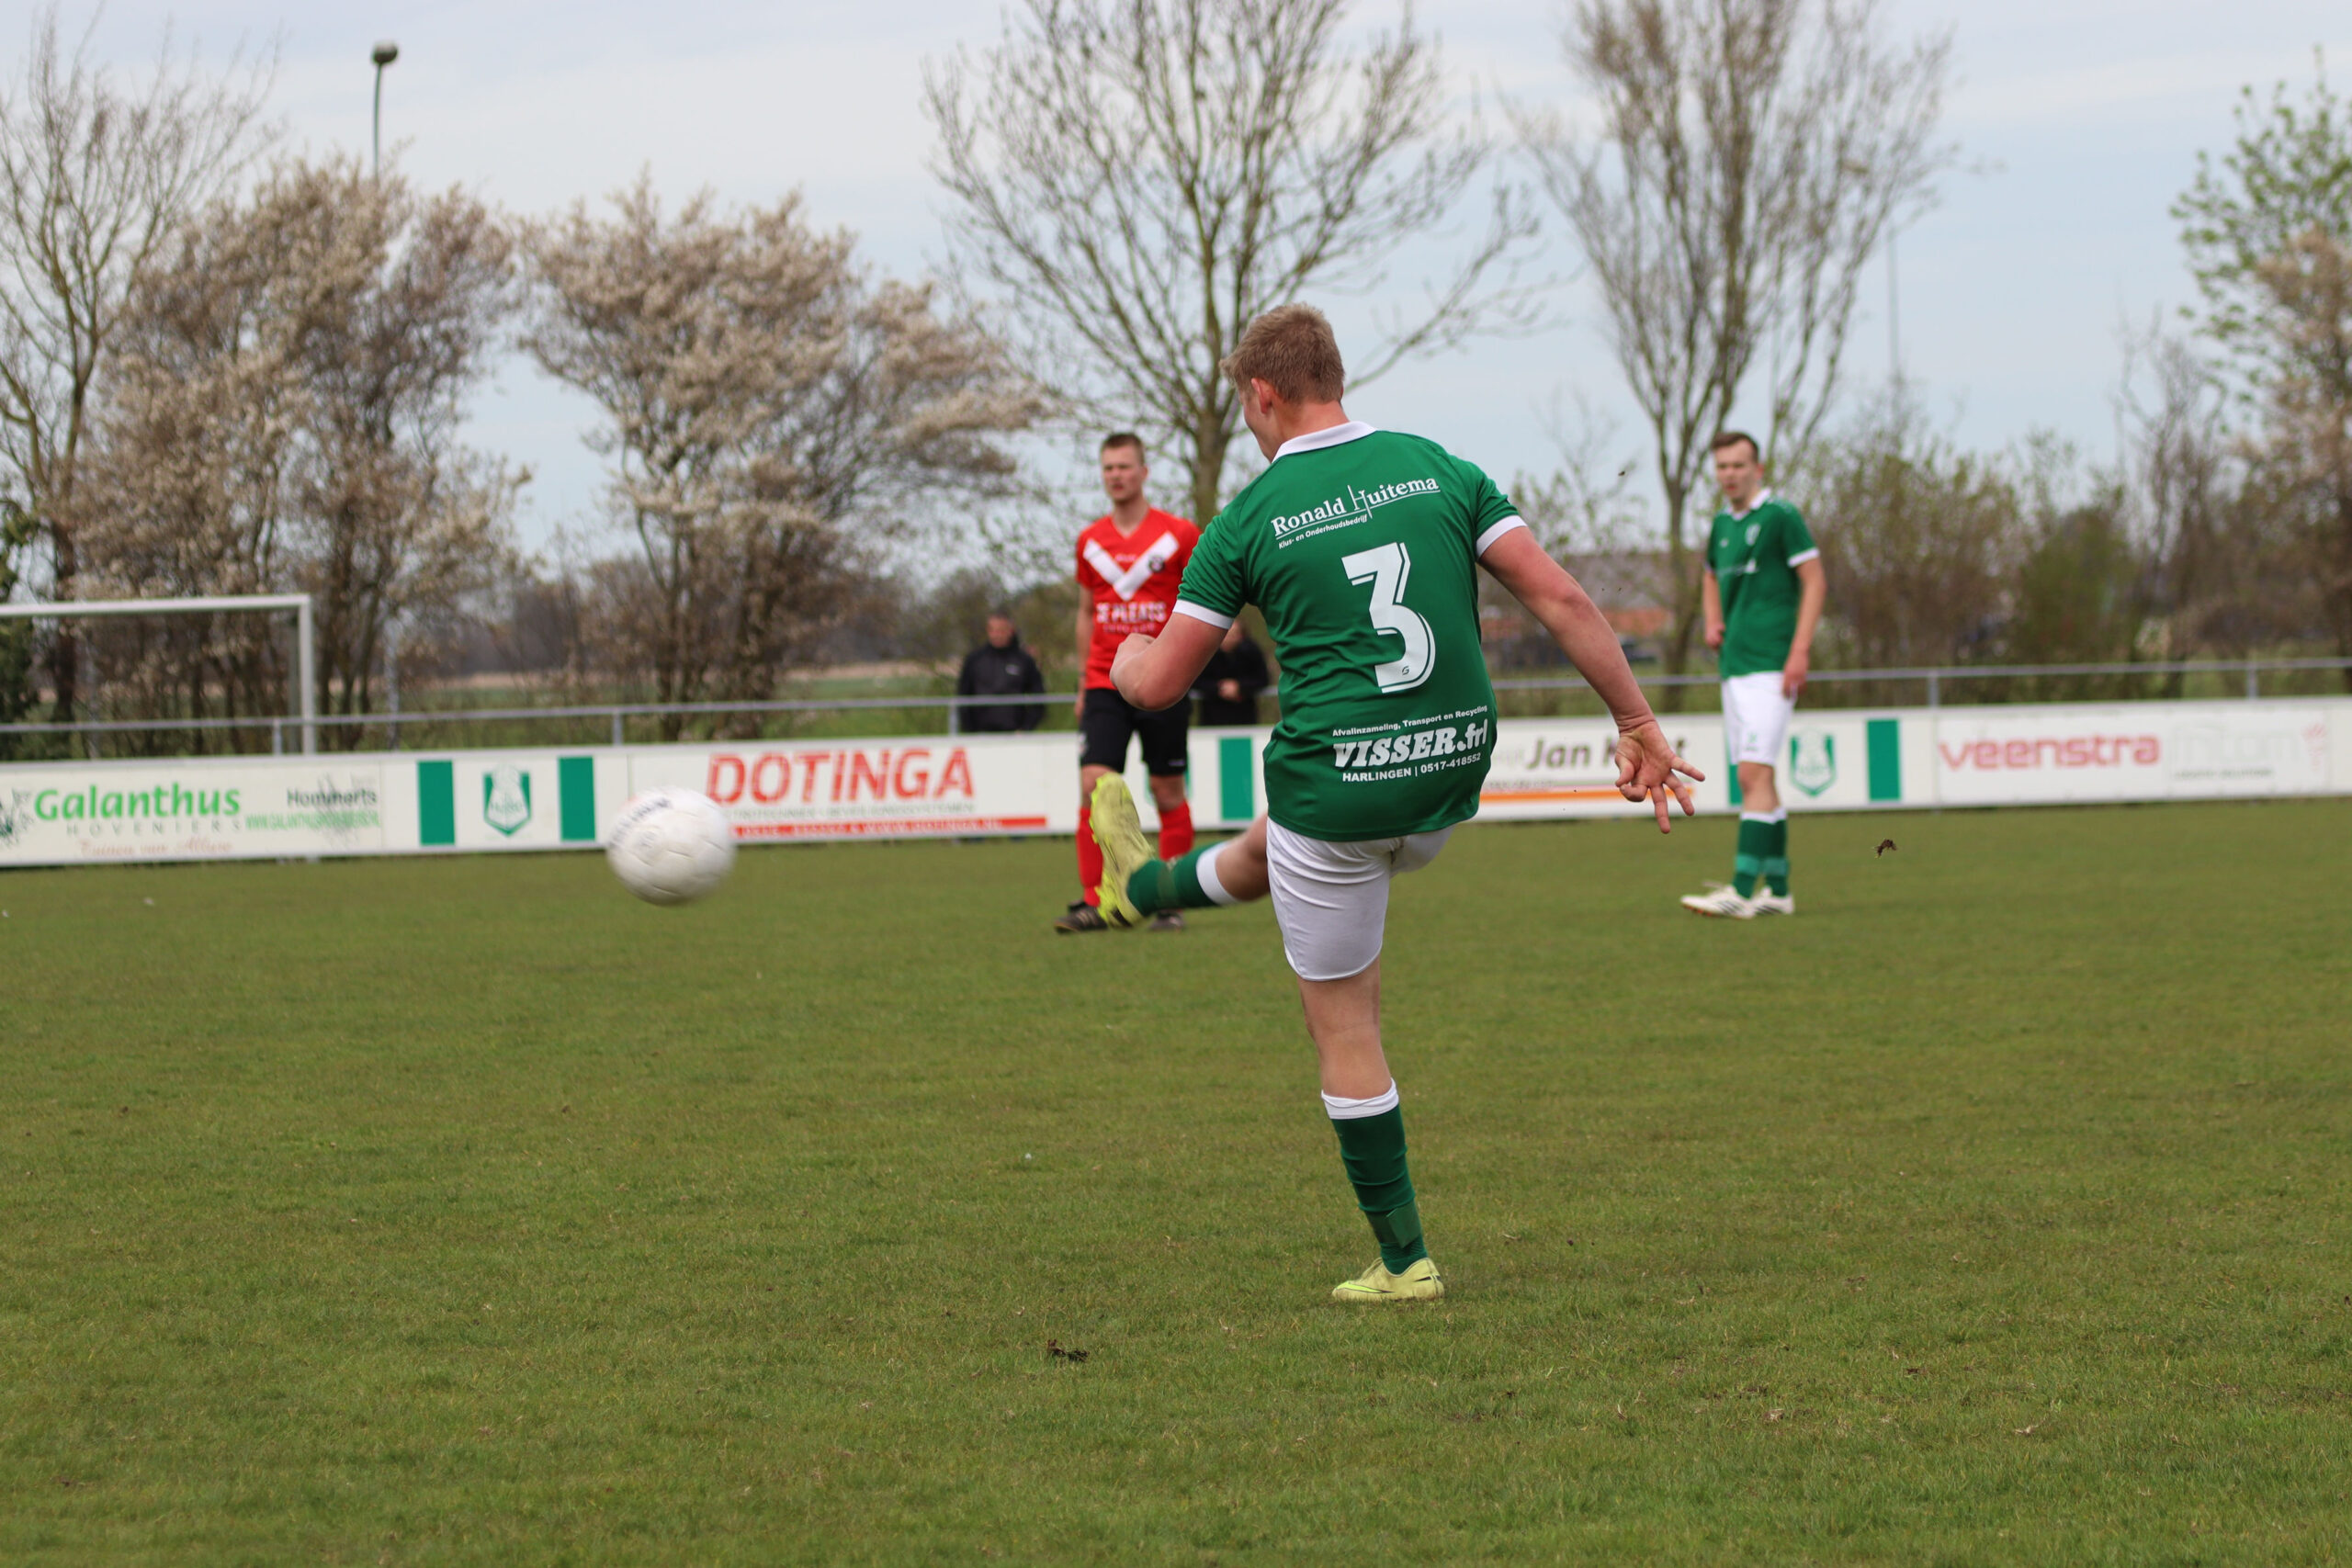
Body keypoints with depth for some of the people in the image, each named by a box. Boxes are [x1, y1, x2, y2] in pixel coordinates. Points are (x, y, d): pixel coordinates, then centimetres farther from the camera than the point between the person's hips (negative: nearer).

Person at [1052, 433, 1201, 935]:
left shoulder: (1178, 535, -2)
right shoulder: (1090, 541, 9)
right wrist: (1083, 679, 15)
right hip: (1105, 684, 2)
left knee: (1168, 791, 2)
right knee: (1093, 784, -11)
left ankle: (1172, 902, 11)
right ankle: (1093, 902, -9)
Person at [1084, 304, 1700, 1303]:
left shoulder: (1247, 522, -9)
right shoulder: (1438, 471, 0)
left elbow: (1159, 685, -2)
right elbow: (1559, 597, -6)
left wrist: (1128, 658, 23)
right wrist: (1637, 722, 0)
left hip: (1339, 786, -5)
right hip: (1451, 773, 5)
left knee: (1345, 1031, 10)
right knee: (1266, 848, 36)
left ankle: (1404, 1260, 14)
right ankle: (1144, 888, 66)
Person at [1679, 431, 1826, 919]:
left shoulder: (1780, 516, -7)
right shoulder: (1722, 524, 16)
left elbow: (1815, 580, -9)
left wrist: (1800, 650, -16)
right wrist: (1713, 623, 13)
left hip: (1771, 667, -8)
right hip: (1735, 667, 8)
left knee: (1754, 774, -15)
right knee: (1758, 780, 10)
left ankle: (1742, 891, -22)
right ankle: (1777, 890, 15)